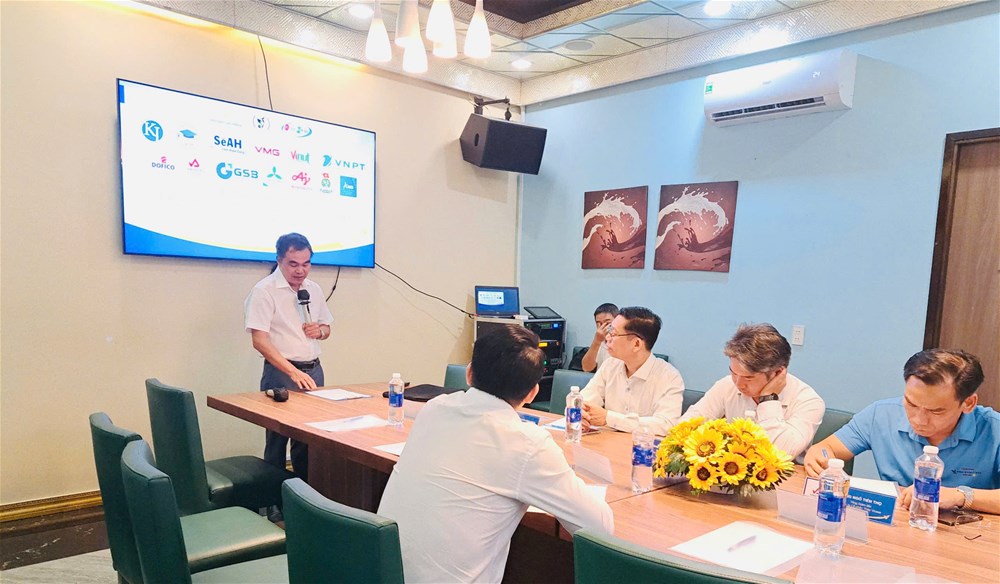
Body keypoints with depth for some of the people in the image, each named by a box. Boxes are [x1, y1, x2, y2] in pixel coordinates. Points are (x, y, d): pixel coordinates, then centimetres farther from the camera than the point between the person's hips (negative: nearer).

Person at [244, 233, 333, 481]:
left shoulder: (314, 289, 9)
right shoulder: (264, 290, -10)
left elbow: (326, 328, 21)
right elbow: (259, 340, -17)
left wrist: (319, 331, -4)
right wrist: (294, 372, -26)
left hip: (313, 370, 6)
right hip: (281, 372, -6)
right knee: (277, 439, 1)